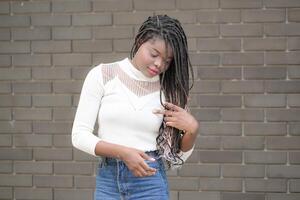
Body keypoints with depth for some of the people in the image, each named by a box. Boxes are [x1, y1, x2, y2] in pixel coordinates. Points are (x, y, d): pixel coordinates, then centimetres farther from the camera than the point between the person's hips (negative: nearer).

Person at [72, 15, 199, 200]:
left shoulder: (167, 90, 2)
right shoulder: (102, 75, -1)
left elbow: (177, 158, 7)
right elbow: (80, 135, -5)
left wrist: (192, 129, -12)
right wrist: (123, 152, -18)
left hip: (150, 183, 0)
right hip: (108, 180, 1)